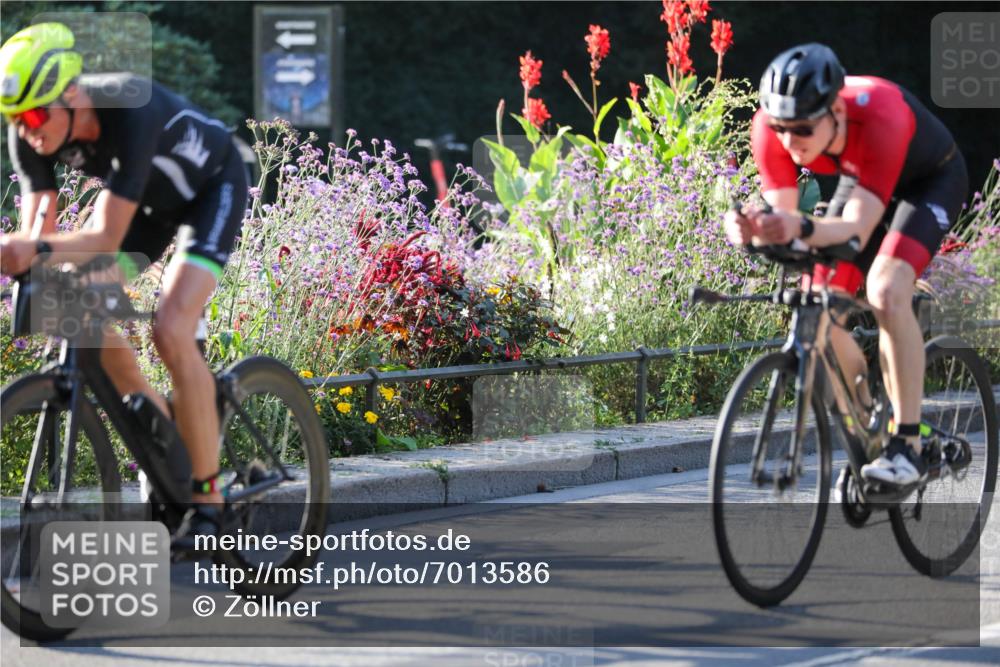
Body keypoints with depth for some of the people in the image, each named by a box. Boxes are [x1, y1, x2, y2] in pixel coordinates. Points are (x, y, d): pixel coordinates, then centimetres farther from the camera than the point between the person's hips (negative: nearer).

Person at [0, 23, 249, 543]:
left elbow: (105, 239, -42)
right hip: (150, 196, 6)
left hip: (211, 187, -6)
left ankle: (207, 499, -15)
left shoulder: (131, 113, -41)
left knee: (170, 331, -24)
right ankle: (169, 437, 14)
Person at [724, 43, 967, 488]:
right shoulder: (772, 125, -28)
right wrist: (753, 230, -51)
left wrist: (803, 229, -63)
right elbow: (782, 217, -28)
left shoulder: (881, 116, -42)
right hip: (861, 180, 5)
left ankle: (908, 446, -24)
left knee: (886, 292, -30)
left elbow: (858, 228, -44)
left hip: (931, 180, -5)